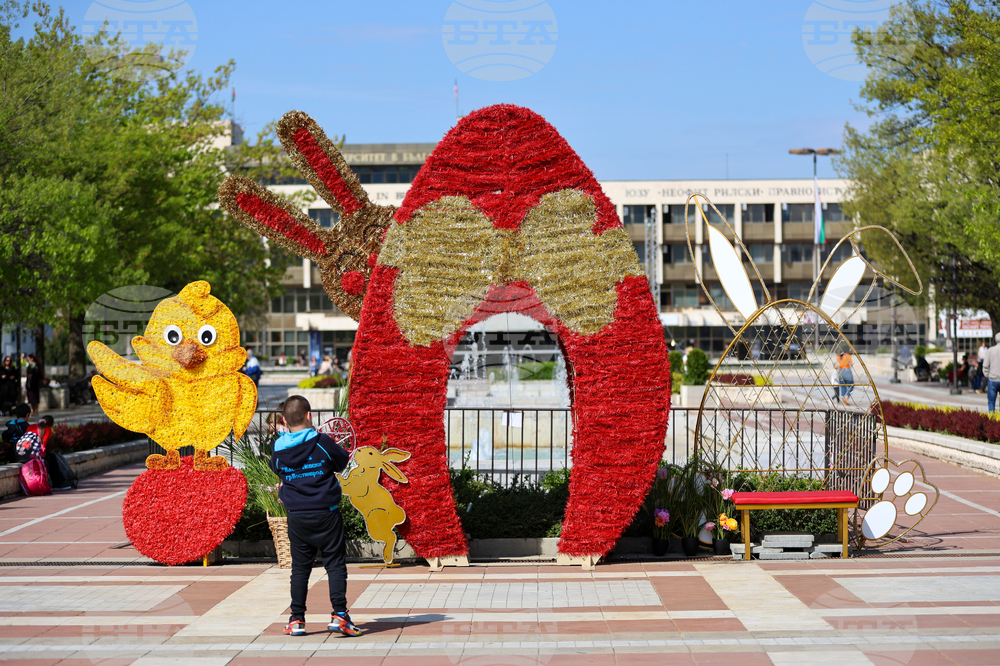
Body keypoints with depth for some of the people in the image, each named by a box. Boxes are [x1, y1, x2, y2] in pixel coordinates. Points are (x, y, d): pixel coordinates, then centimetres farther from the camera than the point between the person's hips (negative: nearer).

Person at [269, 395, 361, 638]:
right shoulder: (322, 443, -10)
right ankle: (339, 615, -6)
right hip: (326, 514, -3)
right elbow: (343, 463, 5)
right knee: (335, 563, 3)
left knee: (300, 567, 10)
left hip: (297, 517, 3)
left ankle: (297, 619, 11)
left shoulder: (279, 450, -2)